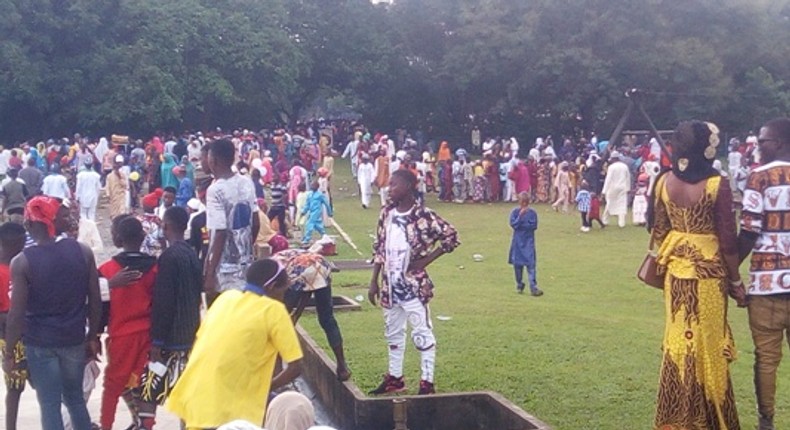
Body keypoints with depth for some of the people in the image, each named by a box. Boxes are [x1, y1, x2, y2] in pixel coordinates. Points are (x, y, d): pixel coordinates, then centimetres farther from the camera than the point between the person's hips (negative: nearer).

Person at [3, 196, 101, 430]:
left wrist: (8, 352, -2)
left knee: (49, 404, 7)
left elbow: (17, 313, -13)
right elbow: (95, 300, -1)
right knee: (75, 398, 20)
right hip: (74, 339, 3)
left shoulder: (21, 262, -14)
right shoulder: (83, 252, -6)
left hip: (39, 343, -3)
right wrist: (93, 336, 11)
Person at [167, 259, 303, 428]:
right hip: (229, 412, -7)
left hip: (192, 398, 7)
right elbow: (295, 366, -7)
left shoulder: (226, 297, 12)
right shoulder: (273, 310, -5)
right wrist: (264, 387, 9)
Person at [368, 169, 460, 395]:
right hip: (390, 284, 7)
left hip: (413, 284, -7)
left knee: (422, 333, -1)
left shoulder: (423, 215, -15)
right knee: (393, 332, 17)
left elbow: (451, 236, -12)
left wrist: (427, 259, -13)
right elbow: (379, 249, 10)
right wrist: (374, 281, 9)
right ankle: (394, 378, 31)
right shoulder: (387, 213, 4)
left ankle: (427, 383, 6)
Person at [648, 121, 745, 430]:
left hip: (676, 270, 5)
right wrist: (736, 281, -1)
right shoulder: (717, 185, -15)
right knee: (707, 343, 7)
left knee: (678, 340, 14)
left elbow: (658, 231, 6)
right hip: (708, 272, -4)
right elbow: (727, 240, -12)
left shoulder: (665, 182, -2)